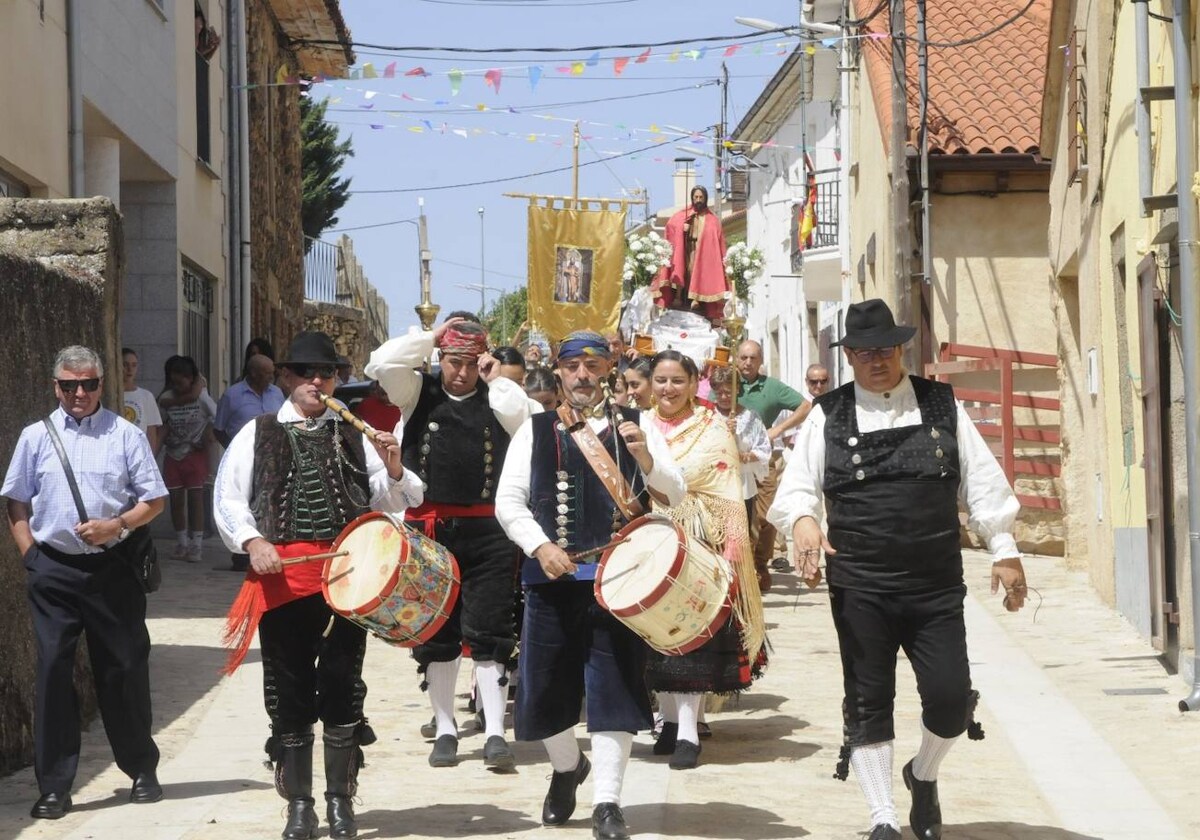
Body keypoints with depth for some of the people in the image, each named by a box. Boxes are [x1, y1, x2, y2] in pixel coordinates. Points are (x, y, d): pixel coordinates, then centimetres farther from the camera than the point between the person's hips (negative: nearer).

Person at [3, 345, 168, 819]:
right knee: (53, 670, -1)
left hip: (112, 567, -1)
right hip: (53, 571, 1)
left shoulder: (125, 435, 3)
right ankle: (54, 786, 5)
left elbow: (155, 501, 3)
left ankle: (142, 771, 23)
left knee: (124, 668, 6)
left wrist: (116, 525, -12)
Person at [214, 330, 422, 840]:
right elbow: (229, 498, 4)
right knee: (289, 695, 5)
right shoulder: (258, 434, 8)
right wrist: (252, 541, -12)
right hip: (283, 577, 0)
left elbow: (386, 502, 8)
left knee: (343, 691, 4)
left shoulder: (353, 435, 10)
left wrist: (393, 471, -13)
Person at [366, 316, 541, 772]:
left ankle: (495, 733, -1)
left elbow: (524, 416, -15)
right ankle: (444, 730, 19)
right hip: (429, 528, 1)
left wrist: (495, 378, -3)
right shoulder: (419, 392, 8)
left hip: (486, 530, -1)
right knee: (435, 635, 9)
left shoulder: (495, 398, 7)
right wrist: (432, 336, -2)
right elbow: (381, 363, -8)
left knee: (489, 633, -3)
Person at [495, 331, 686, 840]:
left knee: (613, 685, -4)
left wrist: (644, 456, -18)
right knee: (546, 685, 8)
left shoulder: (635, 426, 7)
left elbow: (675, 494, 1)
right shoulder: (535, 431, 9)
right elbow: (508, 500, 4)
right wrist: (540, 547, -11)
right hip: (552, 577, 2)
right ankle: (567, 767, 37)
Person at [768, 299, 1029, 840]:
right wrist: (803, 520, -21)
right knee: (868, 702, 3)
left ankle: (923, 776, 28)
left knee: (951, 698, -4)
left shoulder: (940, 404, 8)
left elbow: (981, 480, 9)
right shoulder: (828, 416, 4)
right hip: (859, 587, -1)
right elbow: (797, 484, 2)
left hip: (937, 586, 1)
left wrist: (1004, 551, 4)